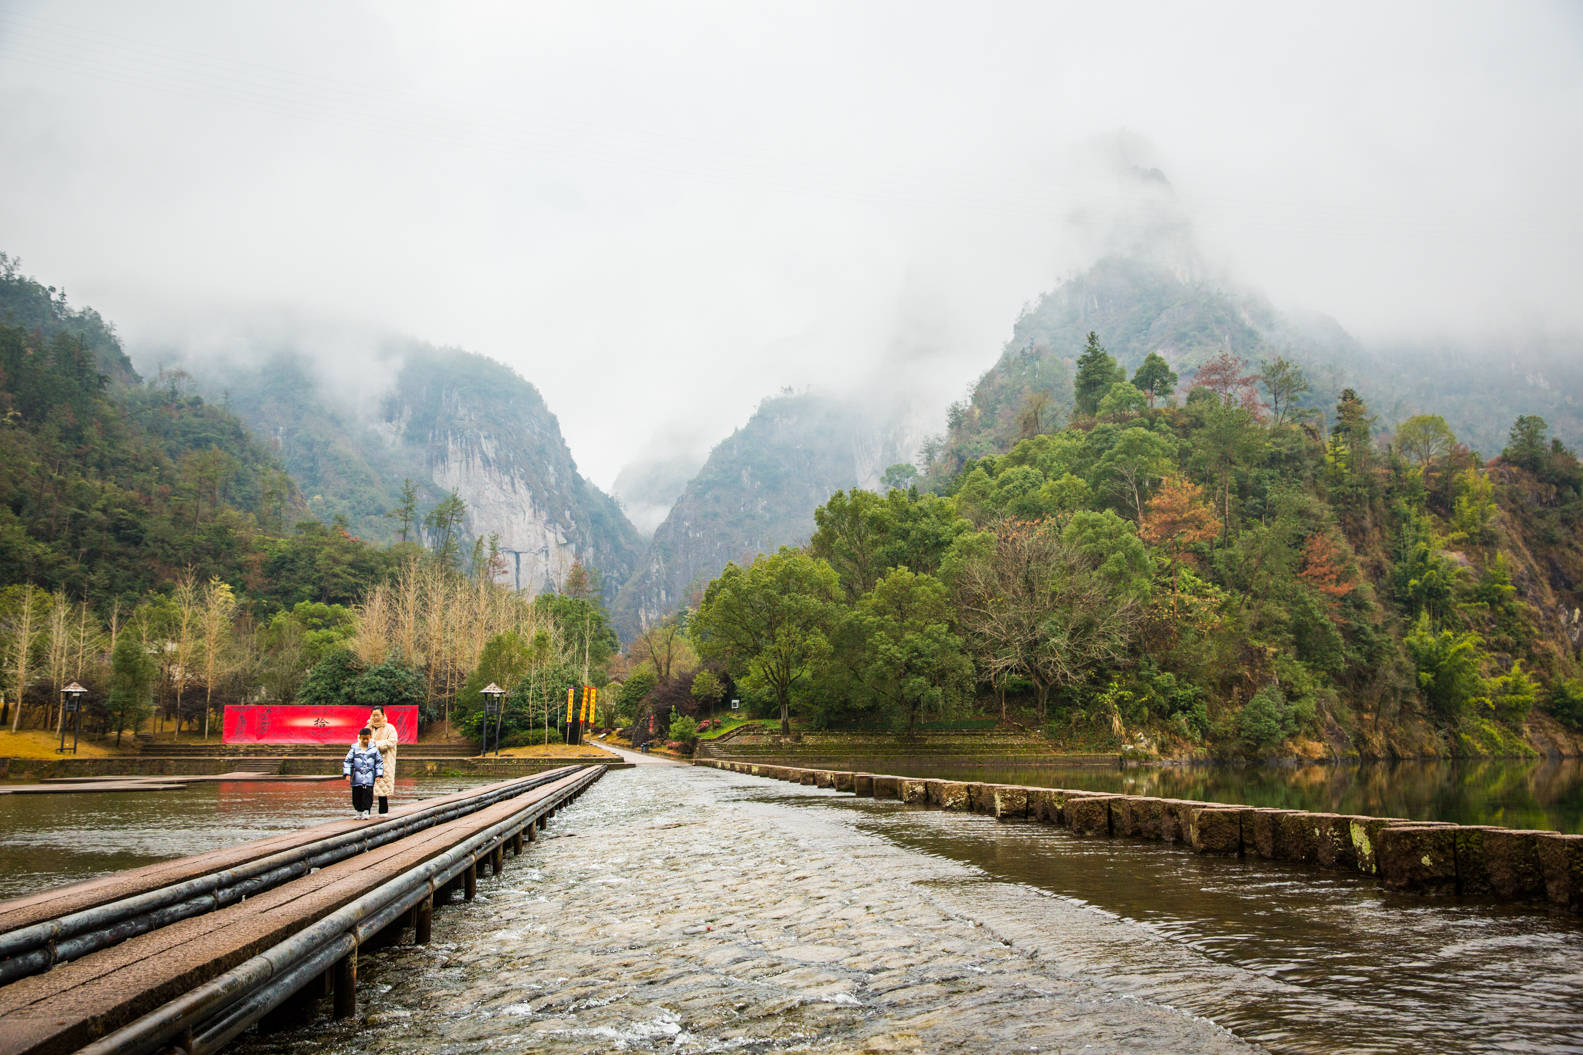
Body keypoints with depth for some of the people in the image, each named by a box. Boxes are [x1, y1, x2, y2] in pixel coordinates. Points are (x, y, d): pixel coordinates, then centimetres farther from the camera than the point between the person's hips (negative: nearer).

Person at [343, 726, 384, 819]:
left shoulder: (374, 749, 2)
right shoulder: (354, 749, 1)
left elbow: (379, 762, 7)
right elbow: (347, 761, 3)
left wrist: (378, 774, 1)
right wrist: (347, 773, -6)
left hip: (369, 778, -1)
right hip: (357, 778, 1)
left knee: (368, 795, -4)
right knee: (357, 796, 6)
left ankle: (366, 811, 6)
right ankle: (359, 811, 18)